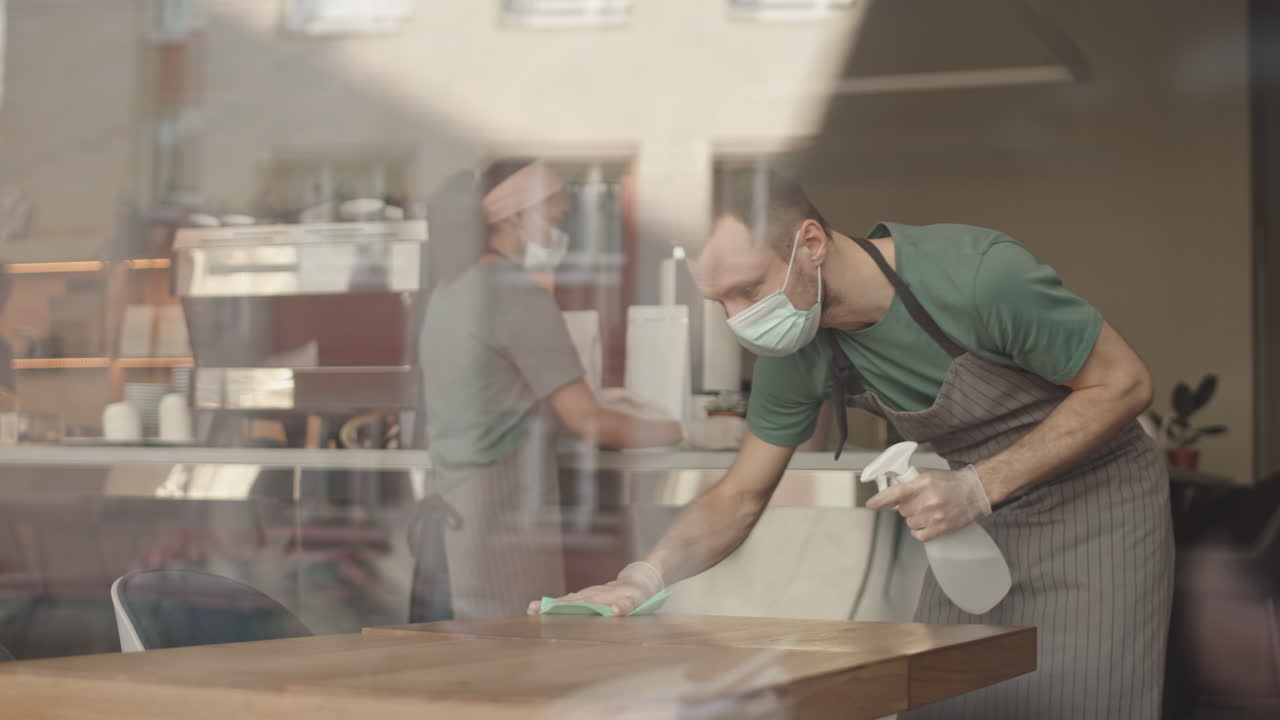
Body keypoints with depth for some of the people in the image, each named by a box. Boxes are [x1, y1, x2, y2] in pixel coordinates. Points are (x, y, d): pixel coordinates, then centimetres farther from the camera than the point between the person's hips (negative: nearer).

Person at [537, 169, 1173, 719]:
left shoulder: (977, 274, -30)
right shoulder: (796, 352, -11)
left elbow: (1123, 384, -20)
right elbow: (739, 496, -1)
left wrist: (979, 486, -28)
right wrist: (643, 579, -19)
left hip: (1094, 501, -5)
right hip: (979, 517, 5)